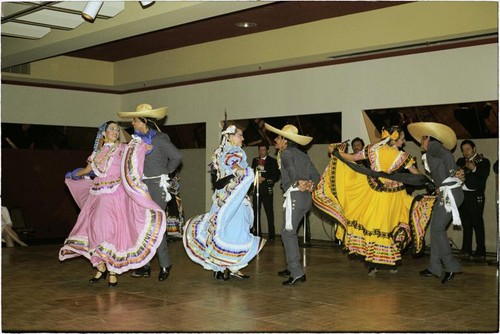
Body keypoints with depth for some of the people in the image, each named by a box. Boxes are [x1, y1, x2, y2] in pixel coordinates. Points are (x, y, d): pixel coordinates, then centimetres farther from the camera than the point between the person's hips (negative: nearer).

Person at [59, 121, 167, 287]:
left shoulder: (122, 148, 5)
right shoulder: (97, 151, 15)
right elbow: (87, 170, 25)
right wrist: (73, 175, 38)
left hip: (114, 195, -4)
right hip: (97, 195, 4)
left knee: (110, 230, -10)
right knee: (95, 229, 1)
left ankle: (113, 272, -1)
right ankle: (101, 268, 14)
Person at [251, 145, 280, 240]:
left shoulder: (272, 161, 5)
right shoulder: (255, 160, 18)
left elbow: (276, 176, -2)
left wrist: (264, 179, -12)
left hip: (267, 189, -4)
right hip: (256, 188, 4)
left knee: (269, 212, -6)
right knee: (256, 211, 3)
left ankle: (271, 234, -4)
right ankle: (257, 232, 10)